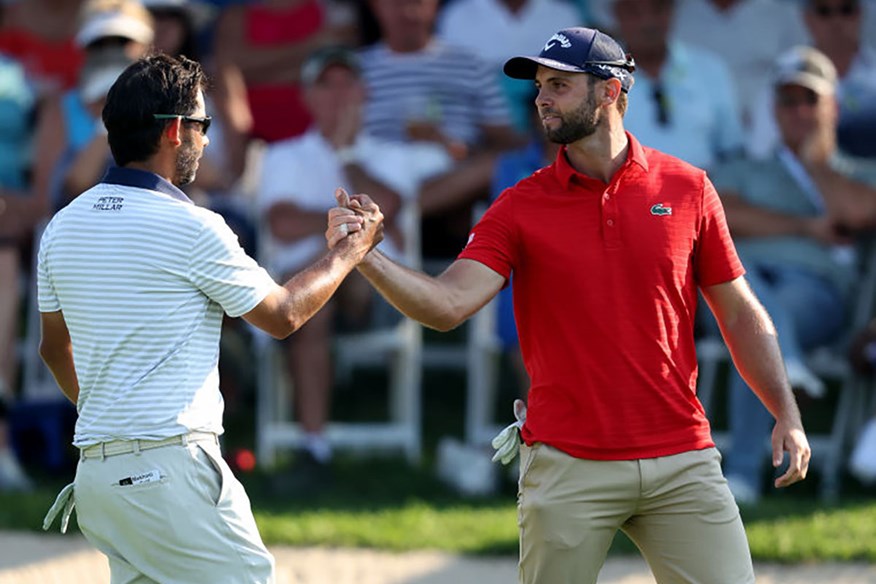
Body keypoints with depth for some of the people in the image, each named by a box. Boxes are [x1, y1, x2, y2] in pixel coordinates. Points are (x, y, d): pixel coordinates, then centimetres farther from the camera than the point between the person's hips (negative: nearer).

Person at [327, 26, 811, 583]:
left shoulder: (687, 189, 4)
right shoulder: (521, 207, 2)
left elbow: (740, 313, 9)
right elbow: (449, 303, -11)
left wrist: (787, 413, 0)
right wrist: (366, 255, -26)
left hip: (682, 460, 1)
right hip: (570, 468, 0)